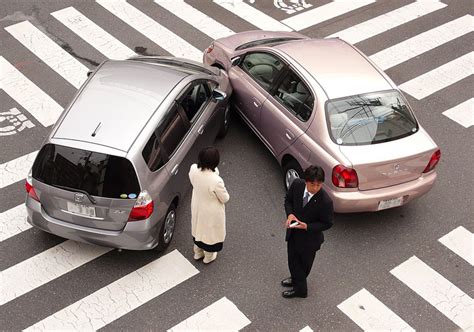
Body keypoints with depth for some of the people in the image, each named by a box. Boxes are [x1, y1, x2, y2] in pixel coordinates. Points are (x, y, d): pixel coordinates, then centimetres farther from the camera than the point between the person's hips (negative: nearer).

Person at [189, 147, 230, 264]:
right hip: (211, 212, -5)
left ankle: (198, 253, 56)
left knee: (199, 228, 32)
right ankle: (208, 256, 51)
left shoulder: (193, 169, -23)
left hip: (197, 207, 5)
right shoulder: (216, 181, -40)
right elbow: (225, 198, -21)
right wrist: (221, 189, -2)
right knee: (210, 231, 24)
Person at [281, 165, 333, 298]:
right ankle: (296, 280, 54)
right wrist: (290, 214, -19)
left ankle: (299, 288, 47)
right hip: (293, 231, 4)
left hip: (309, 237, -4)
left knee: (304, 263, 21)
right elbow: (288, 199, 0)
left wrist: (307, 226, -30)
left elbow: (327, 223, -18)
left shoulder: (325, 201, -32)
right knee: (293, 259, 24)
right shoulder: (297, 184, -20)